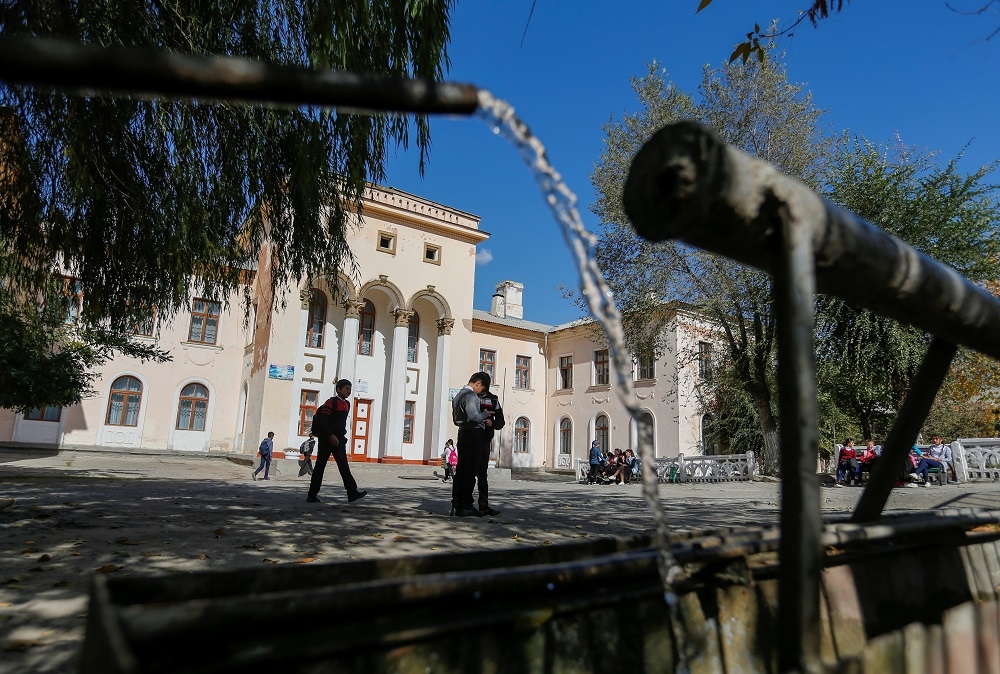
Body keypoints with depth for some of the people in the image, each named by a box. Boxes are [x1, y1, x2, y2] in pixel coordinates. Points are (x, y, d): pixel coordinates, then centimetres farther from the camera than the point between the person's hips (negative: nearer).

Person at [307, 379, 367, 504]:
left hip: (339, 440, 7)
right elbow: (323, 420, -18)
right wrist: (331, 435, -25)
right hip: (327, 439, -7)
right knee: (320, 467, 1)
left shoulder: (347, 404, 14)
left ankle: (352, 493, -9)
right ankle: (312, 495, 9)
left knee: (344, 466, -2)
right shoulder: (331, 402, -10)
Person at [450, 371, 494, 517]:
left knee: (460, 470, 10)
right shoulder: (471, 396, -14)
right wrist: (485, 414, -7)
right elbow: (474, 417, -28)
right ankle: (466, 507, -1)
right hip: (473, 435, -9)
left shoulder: (458, 395, 17)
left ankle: (456, 506, 12)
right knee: (470, 472, -4)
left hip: (462, 434, 9)